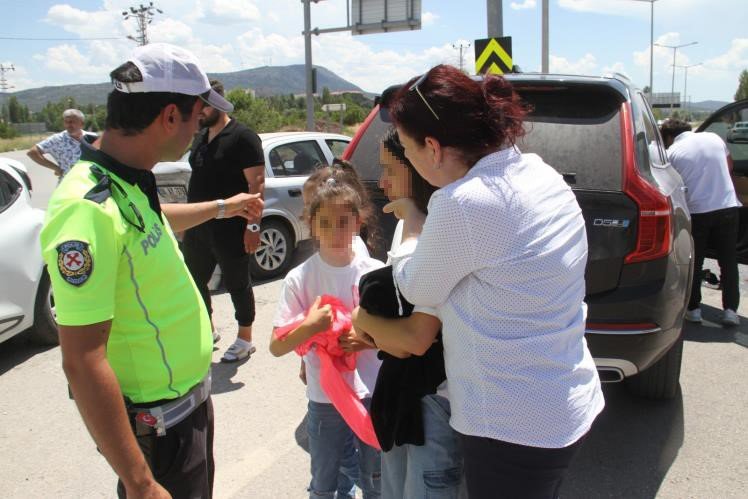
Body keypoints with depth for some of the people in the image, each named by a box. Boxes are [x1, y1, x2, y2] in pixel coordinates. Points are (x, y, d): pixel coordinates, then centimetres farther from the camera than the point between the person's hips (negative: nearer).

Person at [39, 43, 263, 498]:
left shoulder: (129, 184, -1)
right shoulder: (89, 210, -29)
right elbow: (83, 362, -29)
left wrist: (223, 207, 36)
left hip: (189, 396, 9)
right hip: (157, 422, -9)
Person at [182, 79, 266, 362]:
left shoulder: (242, 137, -11)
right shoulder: (200, 138, 13)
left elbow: (256, 183, -16)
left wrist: (253, 225, -22)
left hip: (231, 230, -8)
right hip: (197, 228, 8)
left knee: (237, 284, 4)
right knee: (194, 281, 16)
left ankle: (245, 340, 20)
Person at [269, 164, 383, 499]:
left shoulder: (375, 272, -7)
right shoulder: (299, 279, -10)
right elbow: (277, 346, -10)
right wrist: (311, 325, -26)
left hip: (372, 394, 1)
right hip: (324, 399, 0)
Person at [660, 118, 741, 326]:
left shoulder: (672, 152, -4)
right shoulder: (714, 138, 7)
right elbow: (729, 165, 21)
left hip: (696, 212, -3)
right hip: (727, 207, 3)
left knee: (694, 263, 11)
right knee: (728, 262, 11)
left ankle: (693, 309, 16)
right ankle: (730, 310, 11)